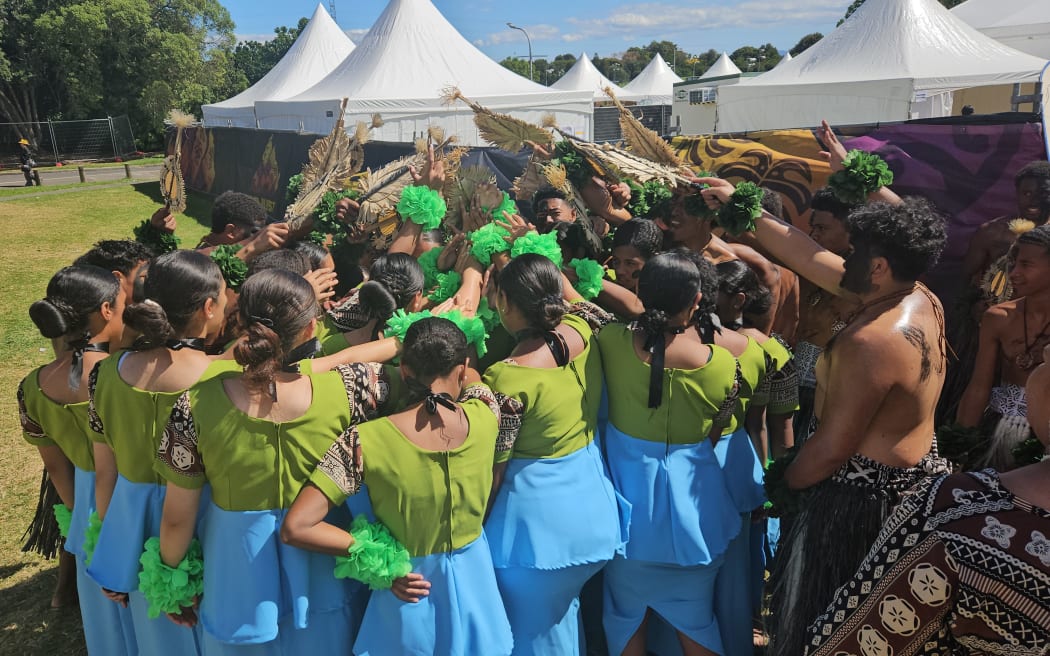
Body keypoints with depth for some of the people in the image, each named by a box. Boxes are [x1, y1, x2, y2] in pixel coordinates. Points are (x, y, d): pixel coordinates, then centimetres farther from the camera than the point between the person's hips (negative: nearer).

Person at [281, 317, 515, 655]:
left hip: (407, 599, -2)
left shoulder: (366, 441, -24)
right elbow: (472, 378, 7)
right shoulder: (485, 417, -18)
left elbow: (295, 527, -23)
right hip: (474, 584, 2)